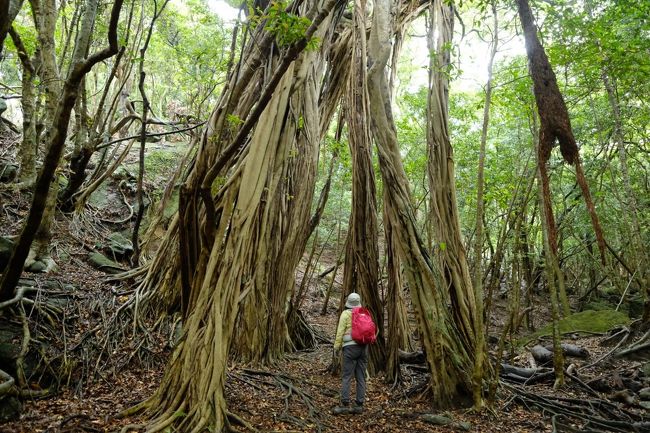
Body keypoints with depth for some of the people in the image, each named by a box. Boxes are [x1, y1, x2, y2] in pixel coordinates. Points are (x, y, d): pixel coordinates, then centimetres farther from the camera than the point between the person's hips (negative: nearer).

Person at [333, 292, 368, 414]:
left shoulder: (345, 314, -2)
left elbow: (340, 331, -7)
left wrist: (336, 346, -1)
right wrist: (365, 347, 16)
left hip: (350, 347, -5)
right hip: (363, 347, 5)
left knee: (347, 377, -4)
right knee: (361, 377, 6)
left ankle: (345, 404, -8)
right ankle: (359, 405, 6)